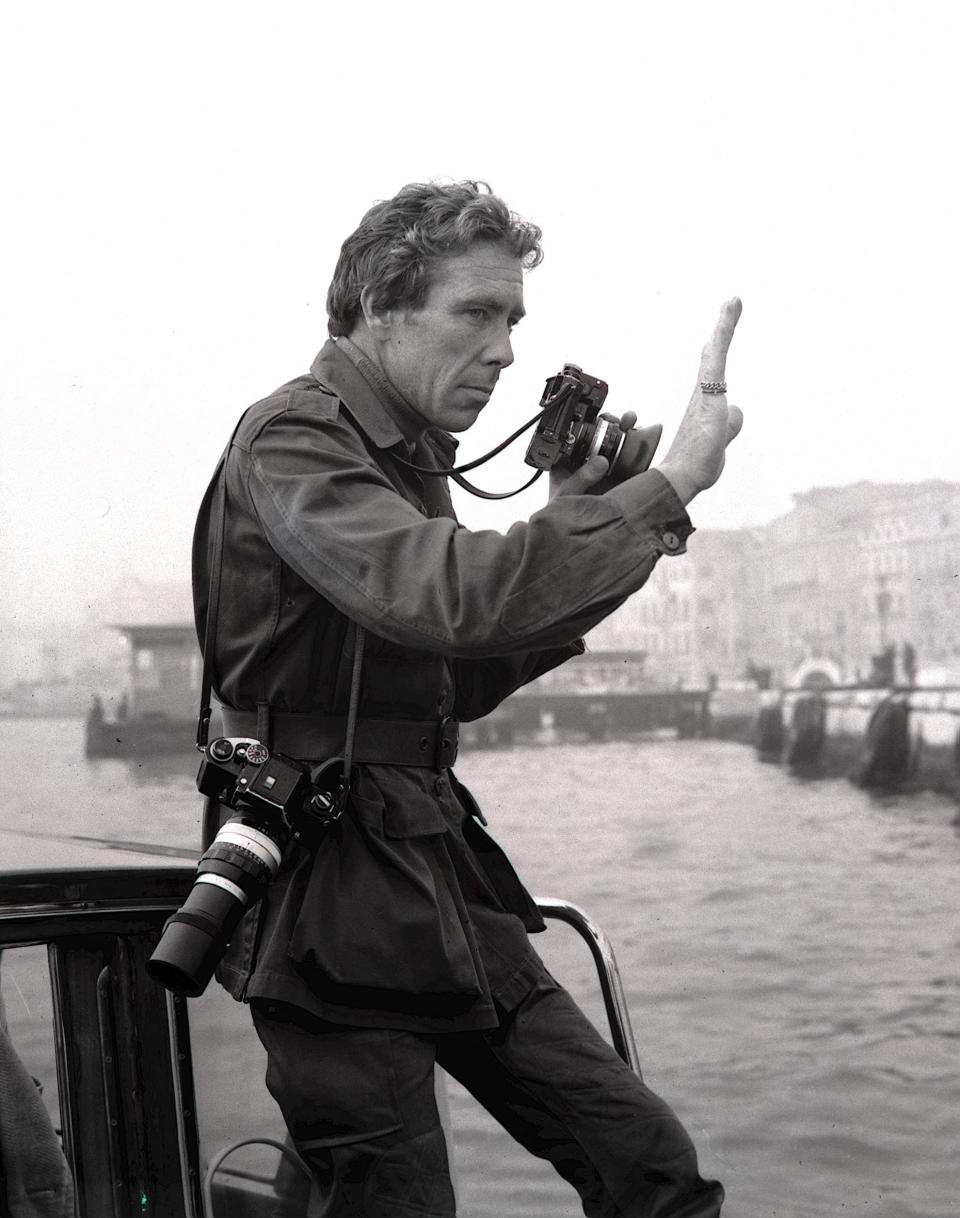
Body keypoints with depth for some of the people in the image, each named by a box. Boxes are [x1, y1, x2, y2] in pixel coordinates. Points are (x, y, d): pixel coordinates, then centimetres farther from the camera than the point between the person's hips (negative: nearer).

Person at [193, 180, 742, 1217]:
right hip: (336, 901, -8)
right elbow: (444, 598, -32)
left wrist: (571, 531, 6)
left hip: (441, 876, 8)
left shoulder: (409, 457, 15)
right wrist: (666, 487, -26)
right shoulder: (289, 441, -13)